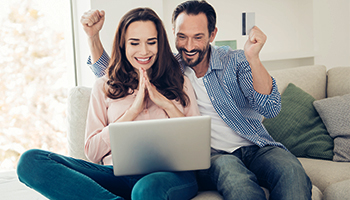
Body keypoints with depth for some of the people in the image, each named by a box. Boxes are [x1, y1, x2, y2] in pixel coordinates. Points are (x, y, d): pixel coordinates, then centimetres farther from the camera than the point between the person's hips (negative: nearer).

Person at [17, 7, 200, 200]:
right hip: (118, 174, 4)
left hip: (171, 172, -3)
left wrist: (167, 104, -3)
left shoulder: (180, 83, 17)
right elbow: (93, 152, 6)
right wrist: (133, 110, -3)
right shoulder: (104, 87, 17)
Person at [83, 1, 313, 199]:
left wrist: (253, 58, -21)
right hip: (209, 156, -1)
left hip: (255, 149, 1)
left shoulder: (235, 61, 4)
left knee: (291, 171, -33)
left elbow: (270, 109, -8)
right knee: (234, 175, -38)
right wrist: (94, 36, 0)